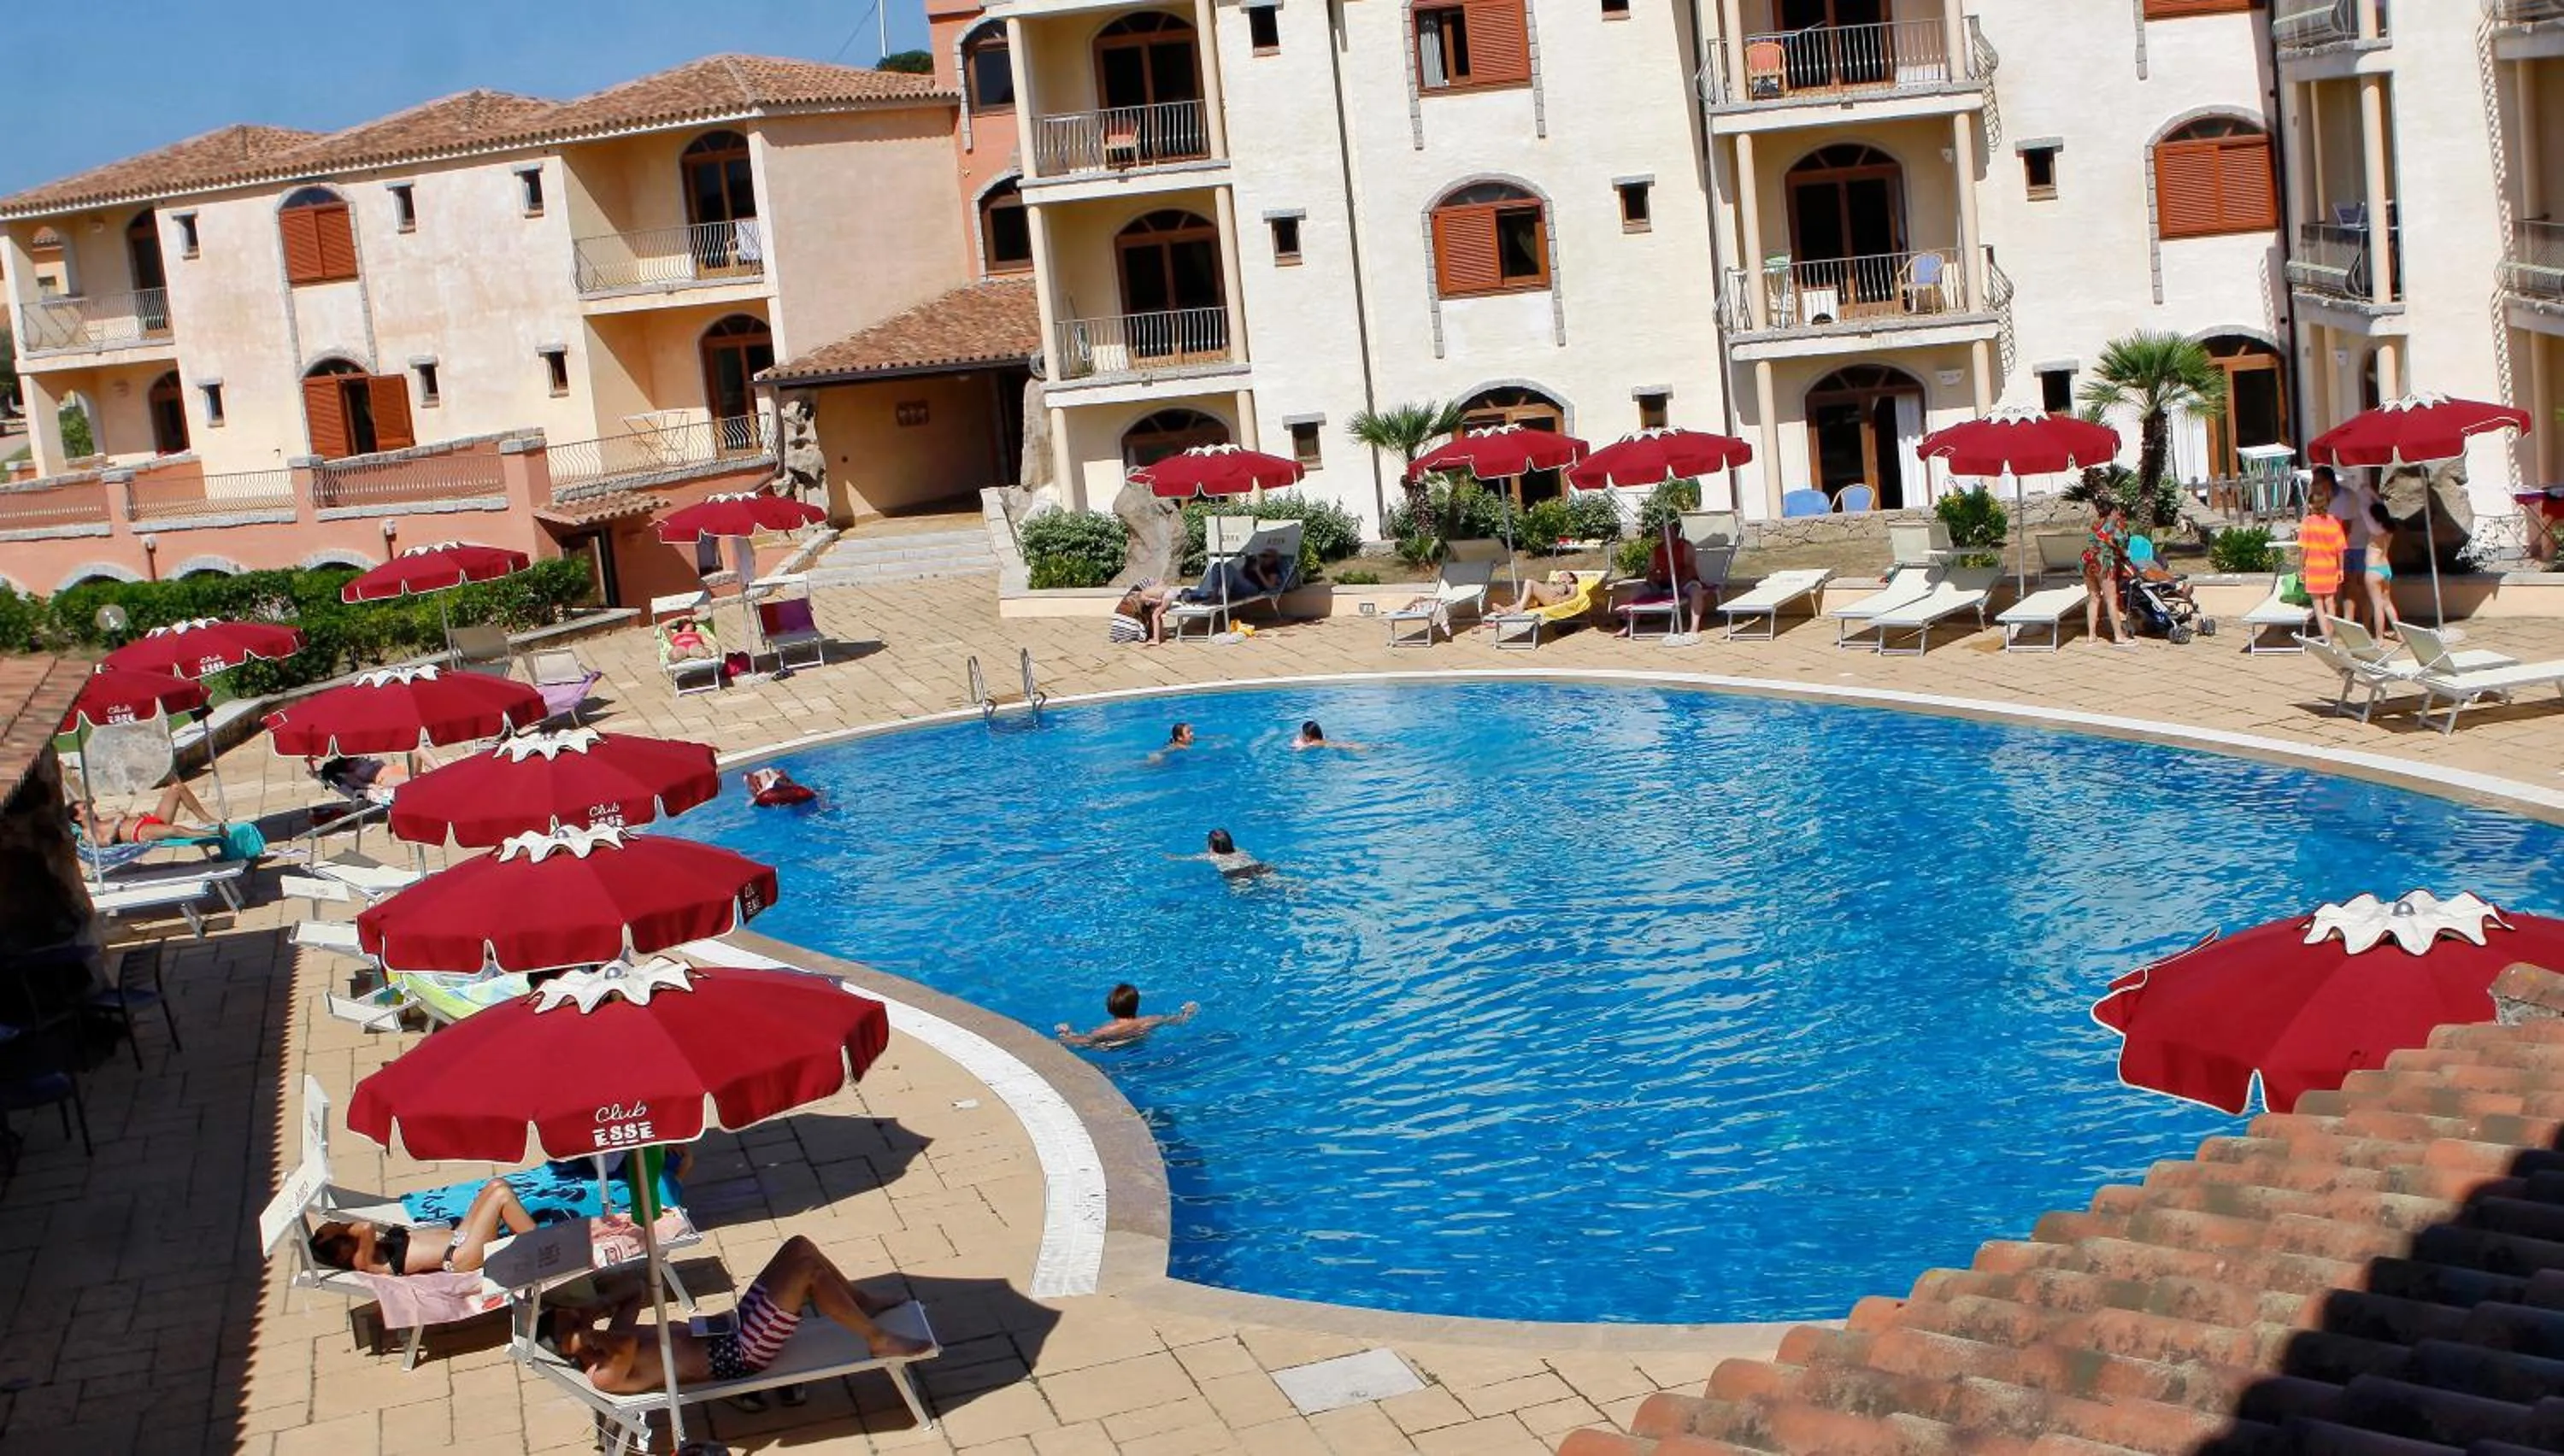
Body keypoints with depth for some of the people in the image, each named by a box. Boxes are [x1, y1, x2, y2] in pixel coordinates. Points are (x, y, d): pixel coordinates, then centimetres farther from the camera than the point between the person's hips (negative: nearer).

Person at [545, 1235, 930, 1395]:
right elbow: (627, 1344, -43)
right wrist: (590, 1336, -24)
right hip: (740, 1357, -10)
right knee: (807, 1269, -18)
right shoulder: (605, 1374, -20)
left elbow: (637, 1298, 20)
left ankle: (864, 1304, 22)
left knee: (799, 1247, 6)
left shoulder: (608, 1343, 8)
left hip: (732, 1332, 10)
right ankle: (879, 1341, -7)